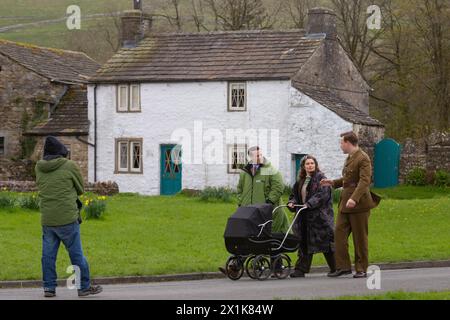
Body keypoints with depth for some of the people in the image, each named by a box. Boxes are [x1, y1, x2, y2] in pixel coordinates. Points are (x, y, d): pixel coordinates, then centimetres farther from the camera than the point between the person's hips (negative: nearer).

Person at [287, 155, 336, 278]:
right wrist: (291, 203, -2)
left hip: (319, 216, -6)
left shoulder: (321, 178, -4)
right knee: (304, 243, 5)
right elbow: (295, 194, 21)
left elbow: (323, 194, -17)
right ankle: (301, 270, 6)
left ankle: (335, 268, 7)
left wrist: (309, 204, -25)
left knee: (325, 241, -3)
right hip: (304, 216, 6)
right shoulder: (300, 181, 17)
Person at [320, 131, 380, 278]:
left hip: (359, 204, -9)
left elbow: (364, 181, -24)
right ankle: (343, 266, 7)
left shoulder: (363, 159, -14)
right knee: (339, 233, 3)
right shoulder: (349, 158, 17)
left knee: (360, 238, 0)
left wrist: (354, 199, -34)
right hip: (345, 203, 9)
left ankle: (361, 269, 8)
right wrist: (333, 183, 20)